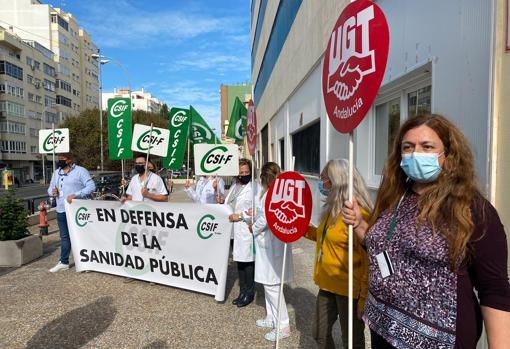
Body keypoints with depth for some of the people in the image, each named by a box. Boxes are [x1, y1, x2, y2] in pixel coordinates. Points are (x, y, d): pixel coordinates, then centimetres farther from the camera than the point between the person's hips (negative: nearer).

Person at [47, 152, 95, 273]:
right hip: (61, 210, 6)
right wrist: (52, 192, -2)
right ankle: (63, 262, 24)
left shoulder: (80, 171, -6)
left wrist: (75, 195, -23)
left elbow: (91, 186, -14)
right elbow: (50, 188, 23)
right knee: (64, 236, 14)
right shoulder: (56, 173, 16)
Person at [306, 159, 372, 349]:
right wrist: (307, 230, 6)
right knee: (319, 333, 21)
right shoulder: (333, 208, 6)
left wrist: (365, 296, -20)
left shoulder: (357, 212, -22)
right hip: (328, 284, 8)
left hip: (349, 288, -8)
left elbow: (368, 258, -22)